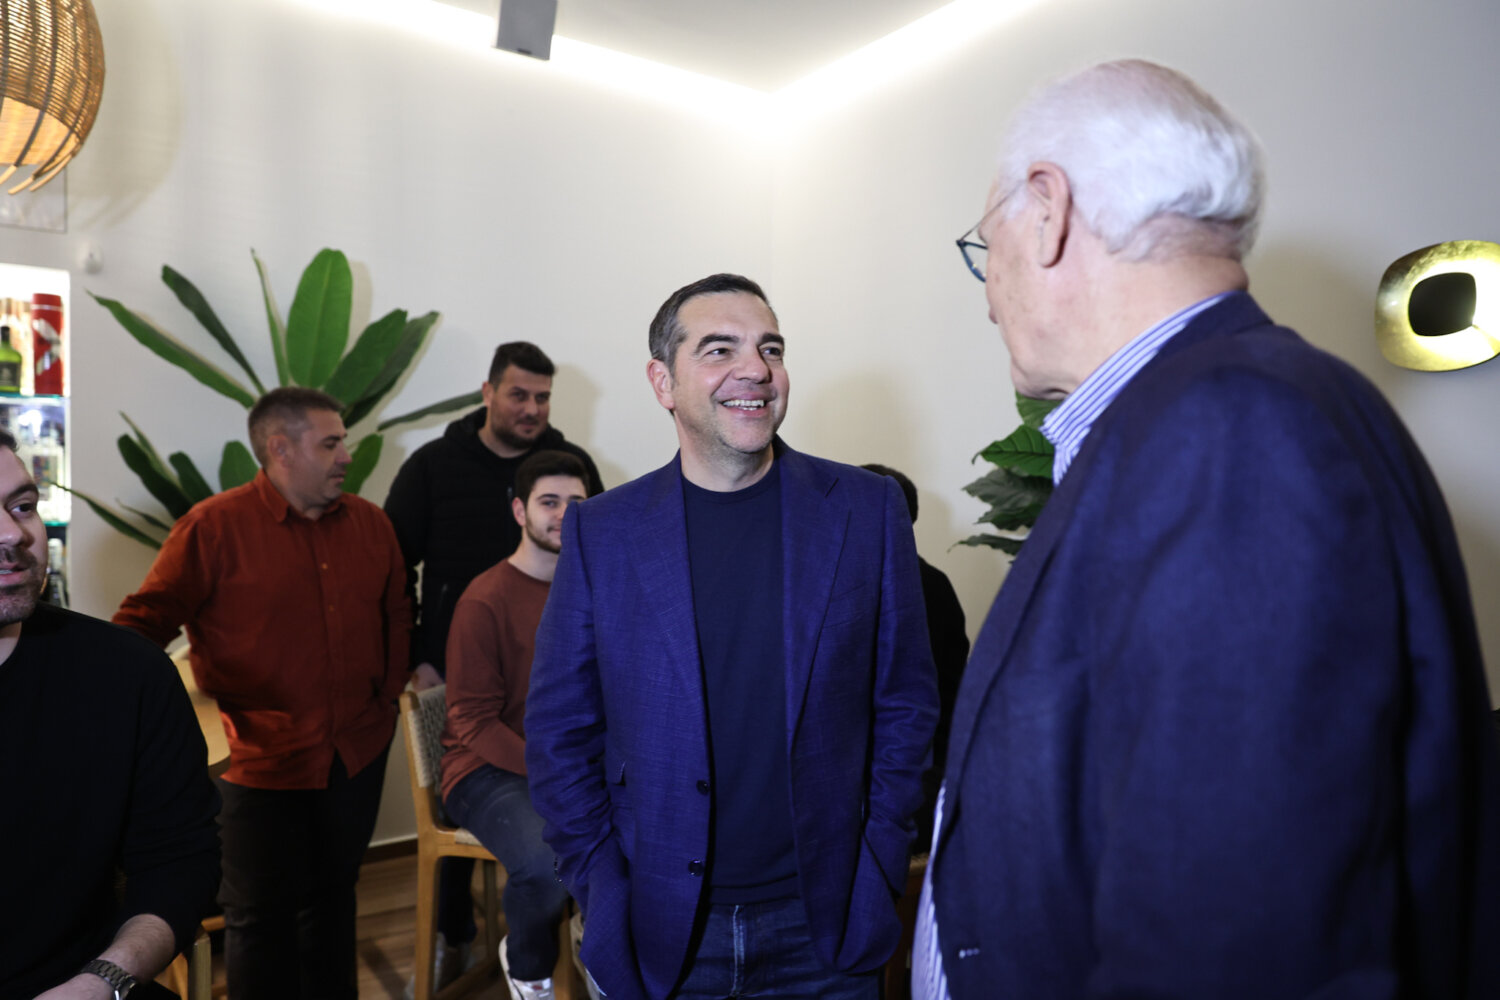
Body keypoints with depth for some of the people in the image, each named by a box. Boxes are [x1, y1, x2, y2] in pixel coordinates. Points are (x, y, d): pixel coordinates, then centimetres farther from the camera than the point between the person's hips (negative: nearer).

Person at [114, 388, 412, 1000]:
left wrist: (390, 689, 9)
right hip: (263, 760, -4)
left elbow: (396, 611, 15)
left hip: (358, 755, 5)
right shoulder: (214, 526, -10)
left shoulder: (369, 523, 5)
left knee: (333, 898, 20)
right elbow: (143, 623, -8)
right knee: (261, 917, 7)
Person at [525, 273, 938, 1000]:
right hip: (659, 931, 1)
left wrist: (876, 867, -3)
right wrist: (603, 886, -3)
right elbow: (559, 729, 0)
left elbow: (905, 701, 0)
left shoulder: (868, 509, -5)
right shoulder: (600, 530, -5)